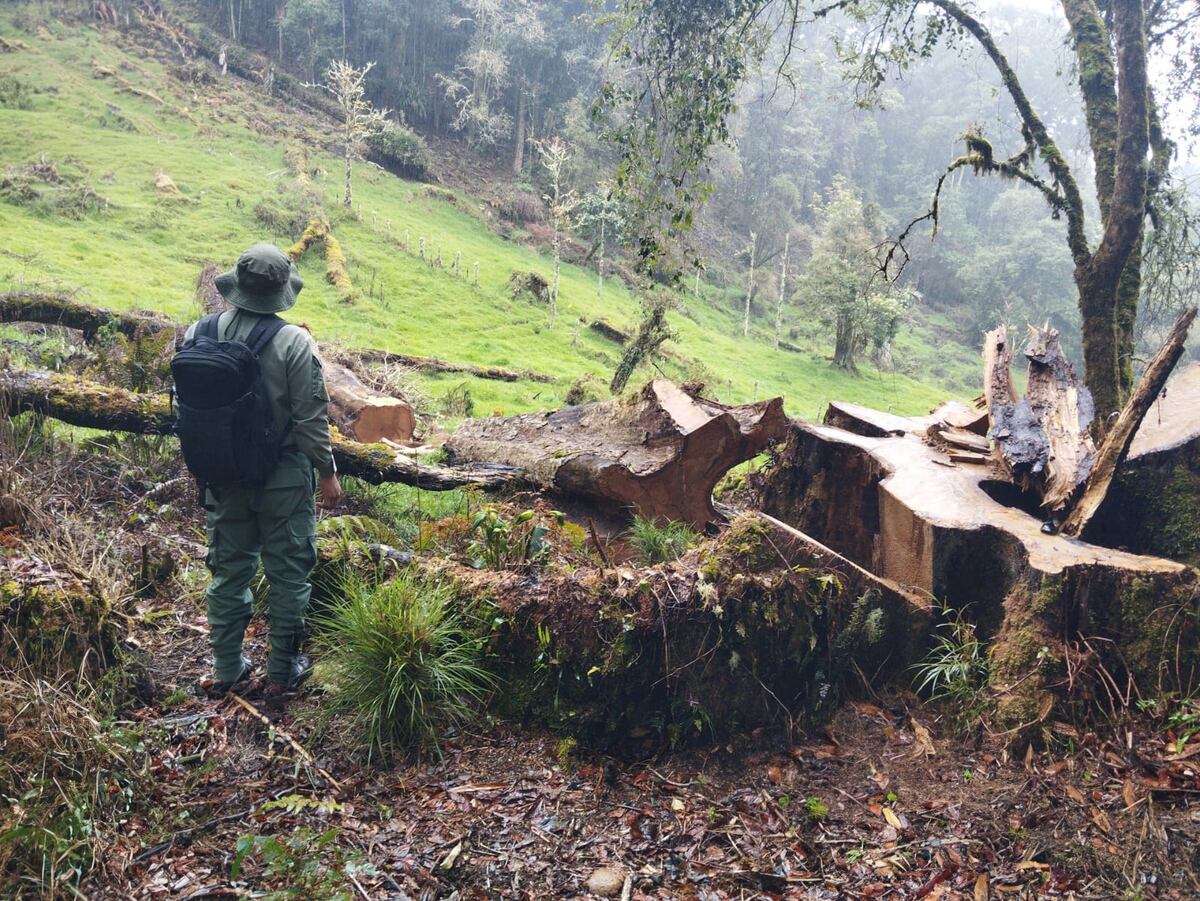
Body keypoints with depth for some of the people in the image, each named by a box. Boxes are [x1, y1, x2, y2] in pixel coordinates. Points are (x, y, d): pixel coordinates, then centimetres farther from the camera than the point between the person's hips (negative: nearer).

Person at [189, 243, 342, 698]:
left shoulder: (197, 335, -4)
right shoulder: (294, 343, -18)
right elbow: (312, 420, -15)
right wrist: (327, 473, -3)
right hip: (284, 481, -4)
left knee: (229, 570, 17)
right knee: (288, 575, 10)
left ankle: (227, 669, 28)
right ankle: (282, 672, 20)